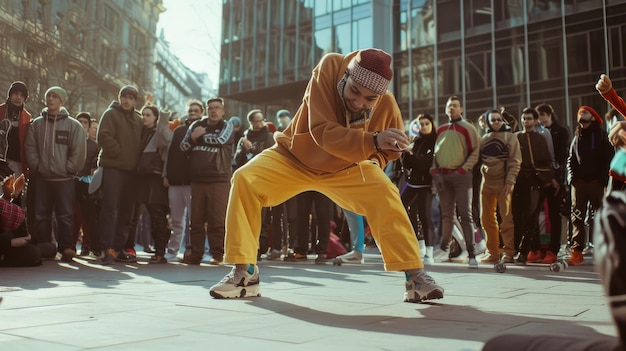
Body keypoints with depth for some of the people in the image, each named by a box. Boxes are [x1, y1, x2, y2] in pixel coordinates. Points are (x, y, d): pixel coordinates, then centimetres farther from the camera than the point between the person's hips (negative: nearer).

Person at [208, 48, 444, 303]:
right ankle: (245, 274, -14)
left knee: (385, 194, -22)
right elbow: (322, 132, -38)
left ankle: (414, 276, -10)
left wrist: (374, 161, -19)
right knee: (244, 180, -23)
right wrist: (372, 140, -49)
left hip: (345, 168, 1)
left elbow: (392, 148, 1)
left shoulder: (386, 106, -21)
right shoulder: (329, 69, -30)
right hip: (294, 156, -1)